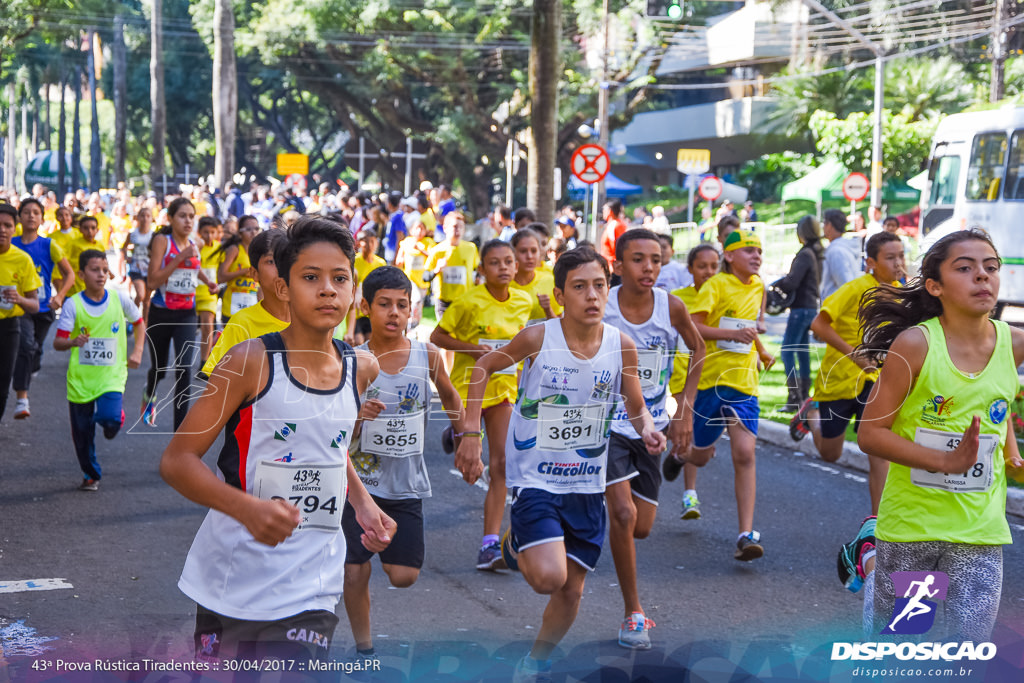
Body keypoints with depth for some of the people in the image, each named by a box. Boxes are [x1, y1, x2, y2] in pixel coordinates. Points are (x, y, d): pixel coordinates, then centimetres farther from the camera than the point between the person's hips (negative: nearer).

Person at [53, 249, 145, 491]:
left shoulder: (120, 298, -3)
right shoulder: (73, 304, -7)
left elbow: (139, 322, 15)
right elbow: (58, 342, -11)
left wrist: (137, 352, 4)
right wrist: (72, 342, -32)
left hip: (112, 375, -1)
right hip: (80, 378, 1)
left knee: (110, 420, -24)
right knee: (82, 432, 8)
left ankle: (114, 418, 14)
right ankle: (91, 475, 30)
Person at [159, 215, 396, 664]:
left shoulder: (362, 369, 4)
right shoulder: (253, 362, -10)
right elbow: (176, 460, -12)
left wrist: (362, 503, 9)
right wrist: (248, 509, -28)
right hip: (230, 579, -2)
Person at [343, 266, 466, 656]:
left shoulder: (427, 356, -4)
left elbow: (449, 396, 17)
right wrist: (357, 416, -28)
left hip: (406, 484, 2)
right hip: (361, 480, -2)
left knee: (403, 576, 1)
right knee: (354, 573, -2)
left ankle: (388, 549, 35)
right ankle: (363, 647, 20)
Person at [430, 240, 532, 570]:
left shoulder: (524, 302, 2)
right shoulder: (470, 301, -12)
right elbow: (437, 336, -7)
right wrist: (472, 348, -19)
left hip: (504, 387, 4)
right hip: (468, 384, -4)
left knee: (501, 465, -2)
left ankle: (490, 543, 0)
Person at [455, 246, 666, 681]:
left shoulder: (621, 346, -7)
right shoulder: (538, 338, -15)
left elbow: (635, 405, 8)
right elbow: (483, 368, 1)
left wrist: (647, 428, -16)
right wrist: (471, 435, -5)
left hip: (587, 485, 4)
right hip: (535, 480, -4)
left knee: (572, 589, 9)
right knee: (549, 578, -20)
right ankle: (513, 546, 16)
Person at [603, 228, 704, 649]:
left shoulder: (672, 308, -11)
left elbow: (698, 351, 7)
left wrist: (684, 410, 2)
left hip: (651, 426, 3)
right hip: (607, 423, -3)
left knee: (642, 528, 8)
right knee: (623, 513, -18)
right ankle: (633, 612, -3)